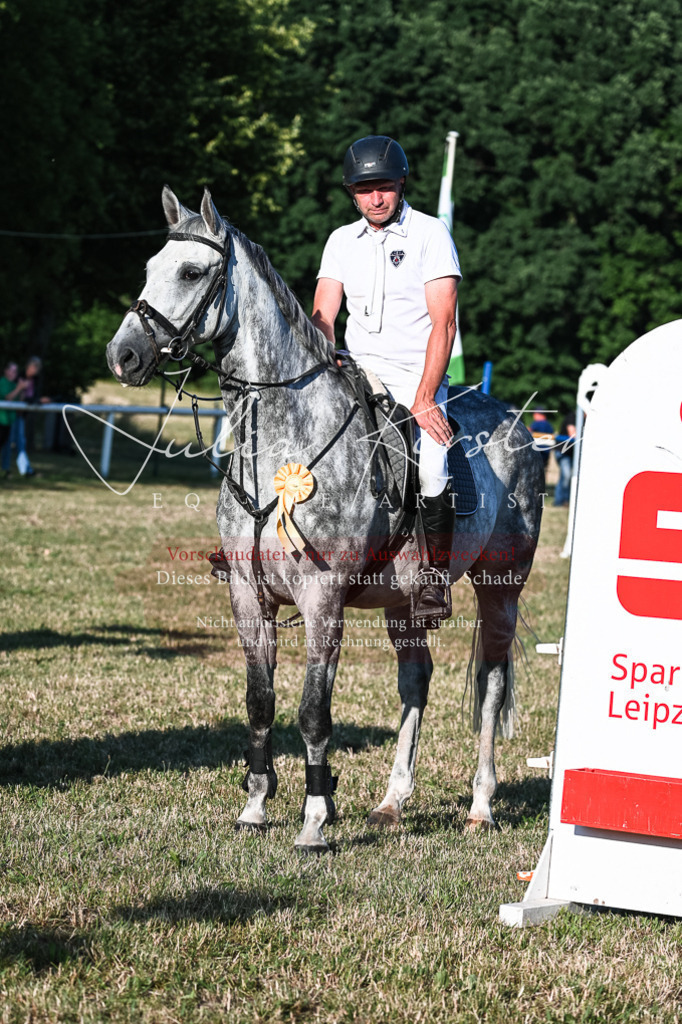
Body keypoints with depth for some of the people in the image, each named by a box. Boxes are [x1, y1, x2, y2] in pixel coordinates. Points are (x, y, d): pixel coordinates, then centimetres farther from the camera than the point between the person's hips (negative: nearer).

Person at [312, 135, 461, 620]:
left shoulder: (431, 234, -2)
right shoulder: (342, 241, 12)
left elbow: (443, 324, -8)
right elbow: (322, 318, 6)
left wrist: (423, 400, -17)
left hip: (417, 376, -4)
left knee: (430, 471, -26)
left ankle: (436, 578, -8)